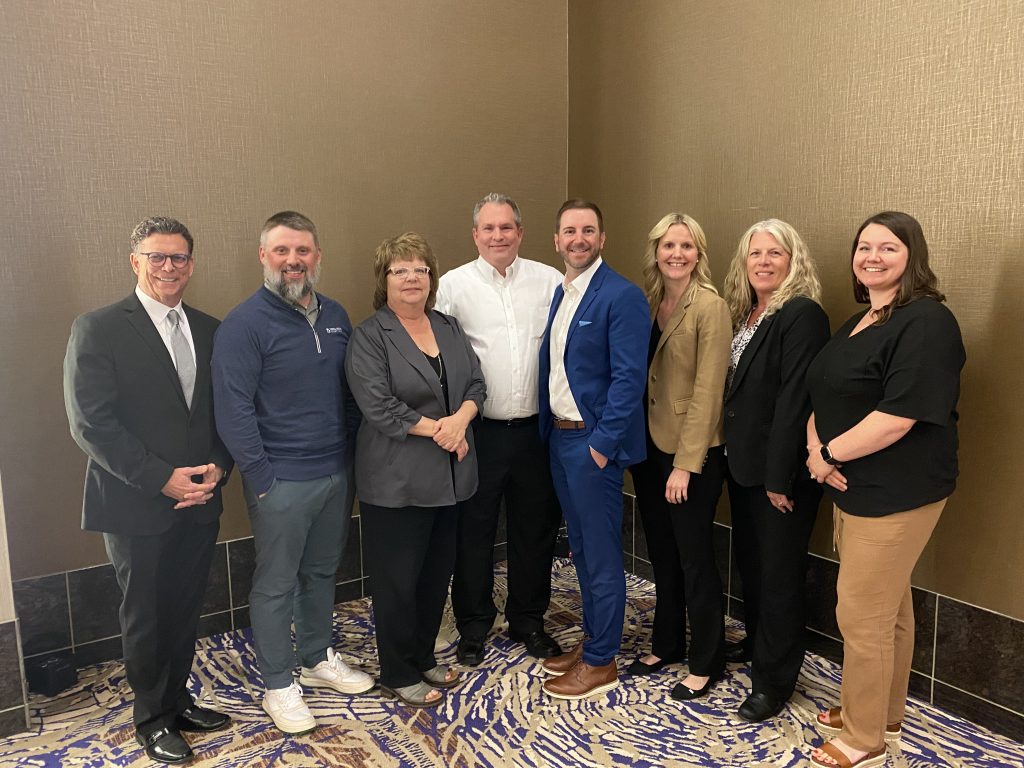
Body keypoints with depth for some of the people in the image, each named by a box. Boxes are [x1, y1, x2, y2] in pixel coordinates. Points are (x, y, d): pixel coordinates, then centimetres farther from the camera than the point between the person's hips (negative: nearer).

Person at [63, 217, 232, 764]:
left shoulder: (209, 331, 7)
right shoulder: (97, 329, -8)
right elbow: (90, 423, -14)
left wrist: (217, 468, -7)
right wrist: (162, 478, -17)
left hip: (199, 500, 4)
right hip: (137, 505, -4)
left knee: (185, 610, 15)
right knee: (144, 616, 11)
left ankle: (178, 700, 36)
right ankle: (152, 717, 30)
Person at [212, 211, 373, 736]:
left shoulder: (335, 316, 7)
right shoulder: (244, 324, -12)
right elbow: (233, 411, -15)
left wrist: (354, 453, 9)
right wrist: (260, 479, -15)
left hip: (338, 473, 6)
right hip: (281, 481, -6)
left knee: (322, 572, 19)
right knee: (276, 585, 7)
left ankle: (318, 659, 37)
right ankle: (279, 685, 24)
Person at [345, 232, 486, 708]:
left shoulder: (449, 328, 11)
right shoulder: (369, 337, -8)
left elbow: (476, 385, 6)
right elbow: (378, 406, -17)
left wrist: (460, 419, -13)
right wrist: (436, 429, -15)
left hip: (448, 475, 6)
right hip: (396, 481, -6)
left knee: (437, 573, 15)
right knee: (398, 579, 5)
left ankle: (424, 659, 34)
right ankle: (397, 675, 22)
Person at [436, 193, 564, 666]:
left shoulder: (549, 281, 2)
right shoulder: (454, 285, -2)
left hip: (535, 427, 2)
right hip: (479, 430, -2)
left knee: (535, 528, 14)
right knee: (473, 530, 9)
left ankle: (528, 620, 33)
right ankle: (473, 627, 28)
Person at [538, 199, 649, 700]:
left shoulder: (622, 296, -14)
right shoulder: (559, 293, 12)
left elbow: (629, 377, -18)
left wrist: (602, 443, -19)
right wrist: (548, 427, 10)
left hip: (593, 442, -8)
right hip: (559, 436, 8)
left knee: (602, 554, 3)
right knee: (581, 547, 18)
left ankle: (600, 663, 17)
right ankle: (591, 639, 34)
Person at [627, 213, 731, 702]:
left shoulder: (710, 307, -12)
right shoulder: (648, 303, 7)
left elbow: (706, 391, -16)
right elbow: (640, 377, 9)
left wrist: (685, 463, -17)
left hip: (692, 454, -6)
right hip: (649, 446, 6)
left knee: (694, 559, 5)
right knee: (661, 555, 17)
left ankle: (705, 663, 21)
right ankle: (666, 645, 34)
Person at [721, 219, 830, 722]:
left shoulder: (802, 315, -16)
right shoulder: (744, 314, 10)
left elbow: (794, 399, -21)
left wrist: (779, 477, -21)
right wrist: (734, 456, 7)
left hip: (782, 471, -8)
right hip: (744, 464, 8)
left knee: (778, 573, 4)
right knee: (749, 561, 21)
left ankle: (774, 680, 19)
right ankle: (755, 645, 42)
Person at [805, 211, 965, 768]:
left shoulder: (925, 323, -17)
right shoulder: (858, 324, 13)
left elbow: (898, 417, -25)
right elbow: (827, 398, 14)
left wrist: (828, 453, -14)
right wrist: (815, 447, -6)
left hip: (895, 494, -9)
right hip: (855, 488, 9)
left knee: (862, 615, 0)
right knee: (888, 609, 20)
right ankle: (884, 714, 35)